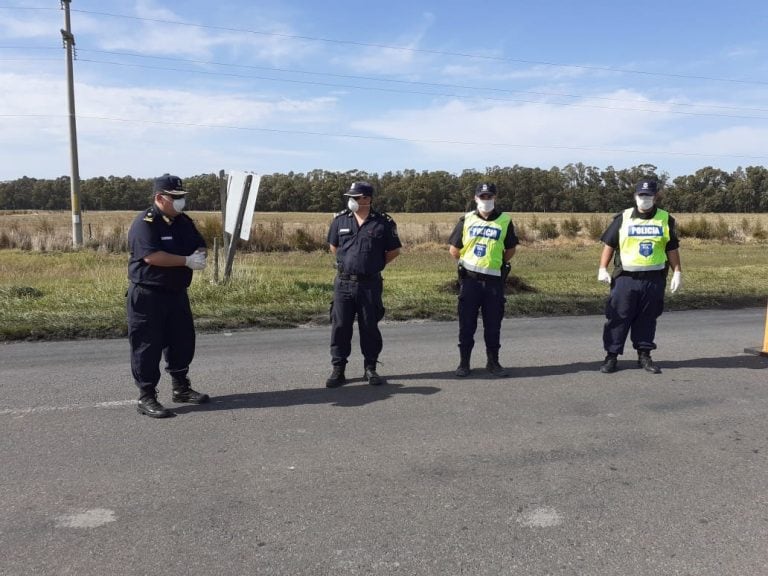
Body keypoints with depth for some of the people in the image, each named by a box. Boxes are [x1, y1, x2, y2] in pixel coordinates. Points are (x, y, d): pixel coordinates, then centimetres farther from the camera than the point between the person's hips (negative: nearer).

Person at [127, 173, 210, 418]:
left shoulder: (184, 221, 10)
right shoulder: (145, 222, -15)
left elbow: (199, 245, 16)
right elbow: (151, 255, -27)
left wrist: (200, 255, -9)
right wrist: (187, 261, -24)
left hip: (177, 293, 8)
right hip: (148, 296, -8)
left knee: (183, 341, 15)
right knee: (148, 346, 0)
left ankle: (181, 388, 31)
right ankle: (146, 397, 9)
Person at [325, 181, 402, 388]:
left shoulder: (383, 222, -3)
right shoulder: (340, 219, 4)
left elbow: (394, 250, 6)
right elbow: (333, 246, 18)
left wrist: (376, 264, 6)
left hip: (370, 284, -2)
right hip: (343, 283, 2)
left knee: (370, 327, 7)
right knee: (340, 326, 2)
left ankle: (370, 368, 20)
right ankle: (338, 369, 12)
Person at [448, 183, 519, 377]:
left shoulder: (505, 221, 3)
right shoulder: (466, 220, 4)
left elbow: (510, 250, 12)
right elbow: (454, 249, 8)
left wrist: (498, 264, 7)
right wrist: (467, 262, 7)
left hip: (494, 279, 0)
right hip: (469, 279, 0)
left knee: (493, 324, 7)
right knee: (466, 323, 3)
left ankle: (493, 362, 19)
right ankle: (464, 363, 12)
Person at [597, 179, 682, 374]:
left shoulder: (665, 220, 8)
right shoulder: (622, 218, 3)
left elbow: (672, 249, 11)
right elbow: (609, 244, 3)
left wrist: (677, 272, 4)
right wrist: (603, 268, -5)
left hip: (654, 279, 2)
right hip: (625, 277, -1)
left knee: (647, 319, 9)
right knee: (618, 317, -1)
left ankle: (644, 355, 20)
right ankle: (611, 356, 6)